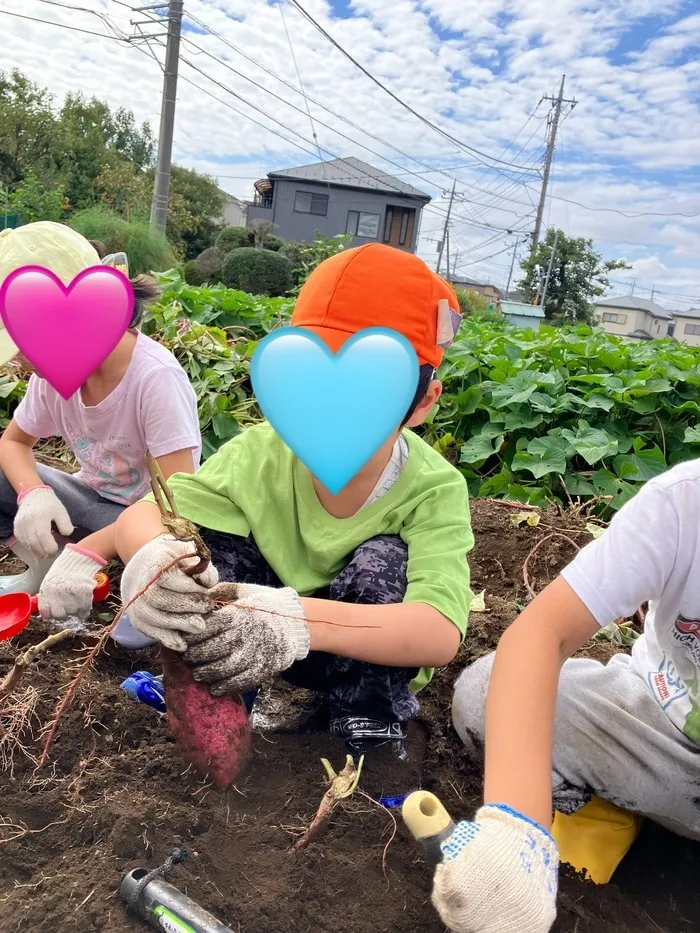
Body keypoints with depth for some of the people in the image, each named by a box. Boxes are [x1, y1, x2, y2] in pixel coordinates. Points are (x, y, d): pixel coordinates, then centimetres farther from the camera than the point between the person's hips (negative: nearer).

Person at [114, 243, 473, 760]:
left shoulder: (435, 488, -28)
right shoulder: (261, 452, -21)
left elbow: (440, 634, -41)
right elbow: (140, 515, -23)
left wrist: (302, 619, -57)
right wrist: (150, 556, -49)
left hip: (373, 664, -1)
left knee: (382, 560, -30)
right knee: (215, 539, -23)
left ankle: (372, 738, -16)